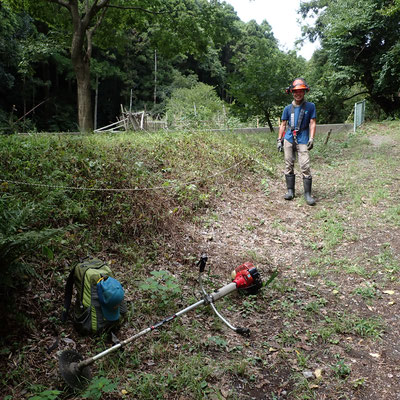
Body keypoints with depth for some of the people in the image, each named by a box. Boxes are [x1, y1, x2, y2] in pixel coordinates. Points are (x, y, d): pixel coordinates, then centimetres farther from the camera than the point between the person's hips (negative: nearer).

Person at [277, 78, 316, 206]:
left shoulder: (310, 106, 5)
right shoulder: (288, 108, 11)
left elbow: (313, 123, 3)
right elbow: (283, 125, 14)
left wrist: (311, 139, -8)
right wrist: (279, 140, 8)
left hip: (302, 140, -3)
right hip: (289, 139, 3)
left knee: (305, 167, -10)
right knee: (289, 166, 5)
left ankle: (307, 194, -3)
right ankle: (290, 190, 16)